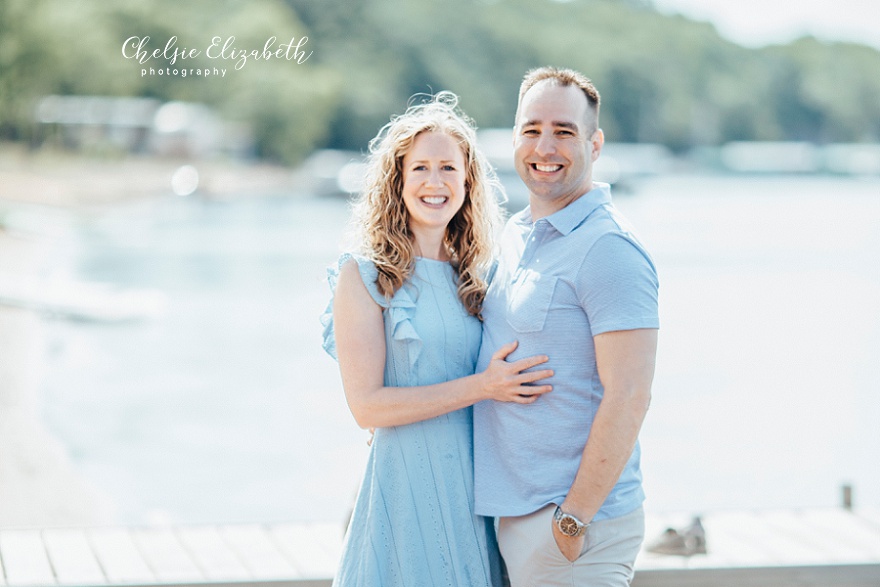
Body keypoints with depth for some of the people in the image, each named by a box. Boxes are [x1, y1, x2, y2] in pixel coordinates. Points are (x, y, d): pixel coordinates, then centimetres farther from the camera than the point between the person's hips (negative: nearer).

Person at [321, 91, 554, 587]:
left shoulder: (475, 277, 10)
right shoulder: (363, 276, -4)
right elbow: (367, 405, -11)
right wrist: (480, 387, -15)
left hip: (479, 487, 5)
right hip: (407, 486, -4)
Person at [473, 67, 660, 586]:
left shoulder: (608, 249, -15)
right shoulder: (517, 236, 12)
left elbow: (629, 397, -20)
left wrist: (573, 518, -19)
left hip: (579, 524, -8)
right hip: (516, 513, 8)